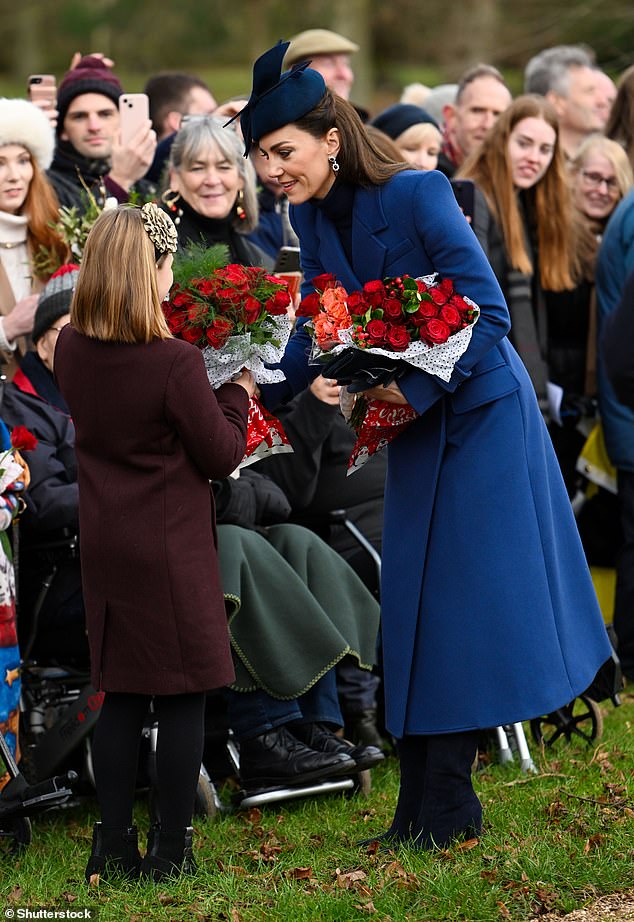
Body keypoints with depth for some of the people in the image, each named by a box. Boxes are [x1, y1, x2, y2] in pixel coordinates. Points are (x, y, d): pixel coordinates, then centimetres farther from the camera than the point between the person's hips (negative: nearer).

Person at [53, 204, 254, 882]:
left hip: (105, 546, 6)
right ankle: (171, 853, 8)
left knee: (120, 695, 13)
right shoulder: (176, 363, -21)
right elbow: (221, 456, -11)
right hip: (170, 547, -6)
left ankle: (113, 849, 15)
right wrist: (238, 393, 4)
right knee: (181, 698, 5)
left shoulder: (70, 350, -2)